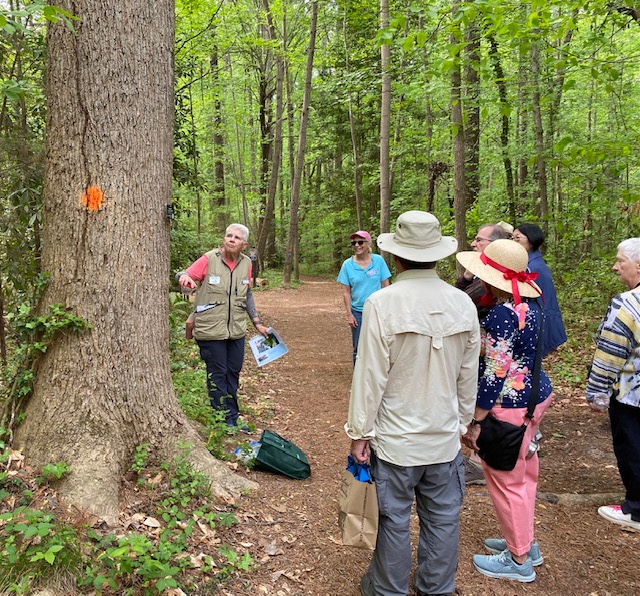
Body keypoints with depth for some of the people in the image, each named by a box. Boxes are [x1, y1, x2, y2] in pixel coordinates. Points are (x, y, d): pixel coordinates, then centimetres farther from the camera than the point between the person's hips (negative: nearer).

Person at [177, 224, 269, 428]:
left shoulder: (246, 263, 5)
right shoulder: (209, 259, -10)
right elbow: (184, 275, -11)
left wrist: (257, 322, 16)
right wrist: (183, 277, -36)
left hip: (236, 330, 5)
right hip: (211, 330, -5)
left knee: (233, 373, 13)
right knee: (217, 374, 3)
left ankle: (232, 418, 26)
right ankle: (223, 418, 16)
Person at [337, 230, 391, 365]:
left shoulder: (378, 261, -4)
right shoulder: (347, 264, -3)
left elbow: (386, 286, 0)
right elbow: (346, 292, -1)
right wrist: (349, 314, -4)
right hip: (358, 313, 0)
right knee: (359, 349, 11)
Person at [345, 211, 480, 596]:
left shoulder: (382, 303, -19)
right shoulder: (463, 304, -4)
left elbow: (370, 375, -16)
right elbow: (469, 376, 4)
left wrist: (359, 431, -4)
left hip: (396, 437, -4)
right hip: (445, 436, 4)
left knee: (394, 518, 12)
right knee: (443, 518, 18)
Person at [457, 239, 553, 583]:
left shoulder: (501, 315, -25)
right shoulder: (530, 304, 2)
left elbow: (494, 374, -24)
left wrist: (475, 422, -17)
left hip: (510, 406, -9)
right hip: (536, 396, 9)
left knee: (506, 480, 7)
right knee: (522, 473, 22)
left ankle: (518, 560, 24)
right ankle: (524, 542, 40)